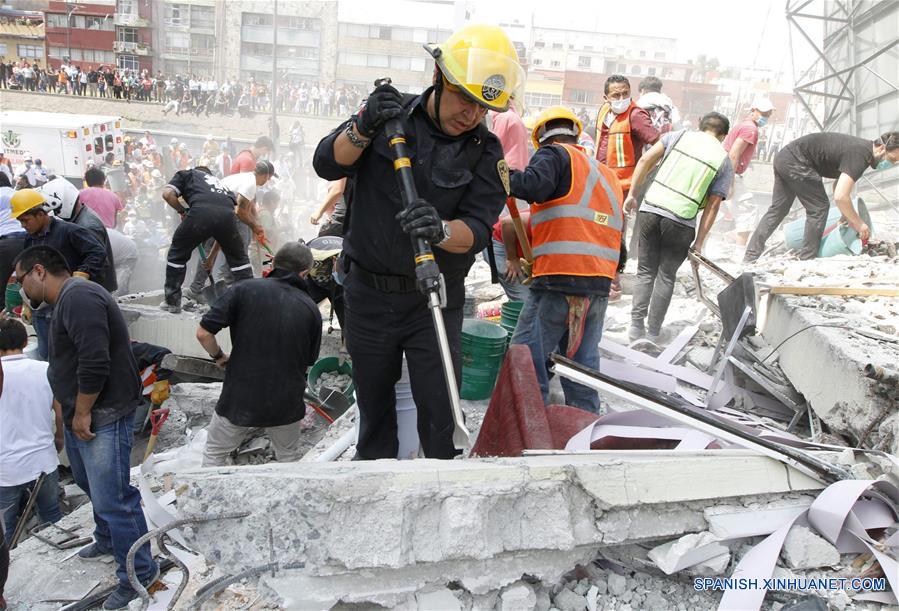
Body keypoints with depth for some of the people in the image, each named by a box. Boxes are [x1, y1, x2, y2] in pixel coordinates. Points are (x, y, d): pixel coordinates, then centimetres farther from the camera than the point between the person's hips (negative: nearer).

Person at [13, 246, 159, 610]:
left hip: (103, 417, -11)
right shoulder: (67, 299, 14)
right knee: (91, 484, 27)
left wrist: (82, 413, -19)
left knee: (112, 499, -7)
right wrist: (72, 411, 17)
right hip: (80, 416, 11)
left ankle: (139, 573, 5)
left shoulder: (77, 297, -21)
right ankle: (108, 541, 47)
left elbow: (95, 363, -28)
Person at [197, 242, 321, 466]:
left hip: (239, 397, -1)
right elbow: (309, 361, 8)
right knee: (289, 458, 26)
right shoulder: (311, 308, -3)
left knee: (214, 456, 22)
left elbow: (203, 333, -12)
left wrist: (219, 357, 8)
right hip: (286, 403, 2)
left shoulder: (245, 290, -10)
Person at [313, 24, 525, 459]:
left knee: (439, 411, -3)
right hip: (368, 293, 2)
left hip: (434, 299, -1)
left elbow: (476, 231, -15)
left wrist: (441, 230, -38)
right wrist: (362, 129, -26)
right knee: (373, 403, 16)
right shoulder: (390, 114, -3)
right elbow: (327, 165, -6)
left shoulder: (486, 153, -5)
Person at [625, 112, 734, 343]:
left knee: (645, 272, 14)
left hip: (650, 209, 1)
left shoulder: (678, 136, 11)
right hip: (680, 222, -1)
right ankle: (653, 334, 13)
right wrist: (699, 242, 6)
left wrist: (632, 194, 10)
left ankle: (636, 326, 7)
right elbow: (713, 205, 3)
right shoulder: (725, 162, 8)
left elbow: (645, 161, 2)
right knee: (666, 276, 13)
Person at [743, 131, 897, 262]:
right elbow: (840, 197, -27)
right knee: (819, 208, -3)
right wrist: (859, 224, -15)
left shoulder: (860, 148, 10)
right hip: (796, 162, -10)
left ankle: (750, 257, 10)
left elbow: (839, 186, 17)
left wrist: (849, 218, 8)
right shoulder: (859, 155, -19)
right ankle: (806, 260, 2)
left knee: (777, 209, 12)